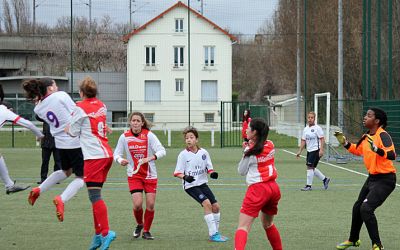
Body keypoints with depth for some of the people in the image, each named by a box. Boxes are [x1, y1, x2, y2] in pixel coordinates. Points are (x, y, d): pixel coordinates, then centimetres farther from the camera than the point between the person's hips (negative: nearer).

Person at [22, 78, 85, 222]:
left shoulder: (38, 109, 2)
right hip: (76, 141, -6)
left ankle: (38, 190, 27)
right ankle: (61, 199, -19)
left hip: (61, 143, 6)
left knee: (66, 171, 32)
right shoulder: (61, 95, -12)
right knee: (81, 177, 3)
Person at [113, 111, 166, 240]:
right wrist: (121, 160, -21)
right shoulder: (124, 137, -6)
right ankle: (139, 224, 19)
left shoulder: (149, 135, -10)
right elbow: (117, 154, 2)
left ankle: (146, 231, 18)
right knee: (137, 204, -12)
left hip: (150, 174, 0)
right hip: (134, 175, 0)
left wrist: (149, 158, -29)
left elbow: (162, 151, -13)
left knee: (150, 204, -2)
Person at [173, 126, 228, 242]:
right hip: (190, 185, -5)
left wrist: (212, 173, -15)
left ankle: (215, 232, 20)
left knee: (216, 206, 2)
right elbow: (177, 173, -8)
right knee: (207, 203, -22)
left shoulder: (204, 152, -1)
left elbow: (209, 168, 7)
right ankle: (213, 234, -17)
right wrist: (185, 177, -28)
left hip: (202, 183, 5)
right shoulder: (183, 154, -10)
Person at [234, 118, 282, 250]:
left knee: (243, 226, -14)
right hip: (274, 188, 7)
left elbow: (241, 171, 5)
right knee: (268, 223, 29)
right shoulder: (270, 146, 6)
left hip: (258, 188, -7)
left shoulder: (250, 152, -10)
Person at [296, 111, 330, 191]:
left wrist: (321, 150, -19)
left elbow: (322, 139, -12)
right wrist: (300, 151, 10)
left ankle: (309, 185, -2)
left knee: (310, 167, -10)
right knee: (312, 168, 10)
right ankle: (325, 179, 27)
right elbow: (303, 141, 15)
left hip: (316, 150, -8)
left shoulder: (317, 128, -9)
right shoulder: (306, 129, 11)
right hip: (309, 151, 8)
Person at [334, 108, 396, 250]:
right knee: (357, 207, 20)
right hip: (372, 178, 10)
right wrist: (345, 143, 13)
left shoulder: (382, 135, -21)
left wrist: (376, 149, -47)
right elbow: (358, 150, 24)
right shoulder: (367, 136, 4)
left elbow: (392, 155, -35)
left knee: (366, 209, -21)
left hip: (385, 179, -10)